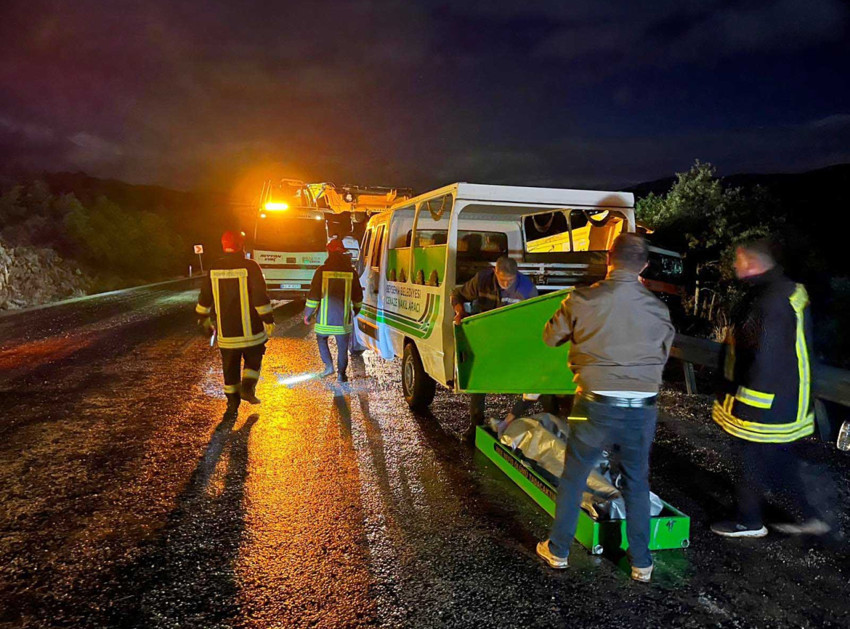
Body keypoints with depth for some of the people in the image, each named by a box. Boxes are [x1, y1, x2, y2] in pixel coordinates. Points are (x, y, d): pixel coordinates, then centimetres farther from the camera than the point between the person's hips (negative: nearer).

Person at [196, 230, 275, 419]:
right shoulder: (250, 267, -11)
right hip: (250, 330, -3)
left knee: (230, 368, 12)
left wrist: (204, 321, 23)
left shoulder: (214, 269, 3)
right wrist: (269, 320, -9)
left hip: (226, 331, 3)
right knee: (253, 360, 19)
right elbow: (260, 297, -15)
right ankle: (248, 387, 1)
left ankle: (232, 404, 15)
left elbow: (204, 297, 10)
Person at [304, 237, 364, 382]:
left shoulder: (322, 271, -8)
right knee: (342, 347, 12)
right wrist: (356, 310, 27)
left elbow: (313, 294, -8)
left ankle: (329, 366, 9)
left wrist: (308, 314, 1)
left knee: (322, 339, 21)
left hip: (325, 318, -1)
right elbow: (358, 295, 8)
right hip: (343, 318, 1)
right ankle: (341, 373, 12)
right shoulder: (351, 271, 0)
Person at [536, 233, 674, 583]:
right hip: (642, 409, 2)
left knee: (573, 478, 15)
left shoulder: (581, 300, -11)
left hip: (597, 406, -2)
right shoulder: (658, 309, -4)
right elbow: (664, 354, 12)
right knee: (637, 484, 20)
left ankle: (558, 551, 29)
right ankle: (641, 563, 29)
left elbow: (550, 338, 3)